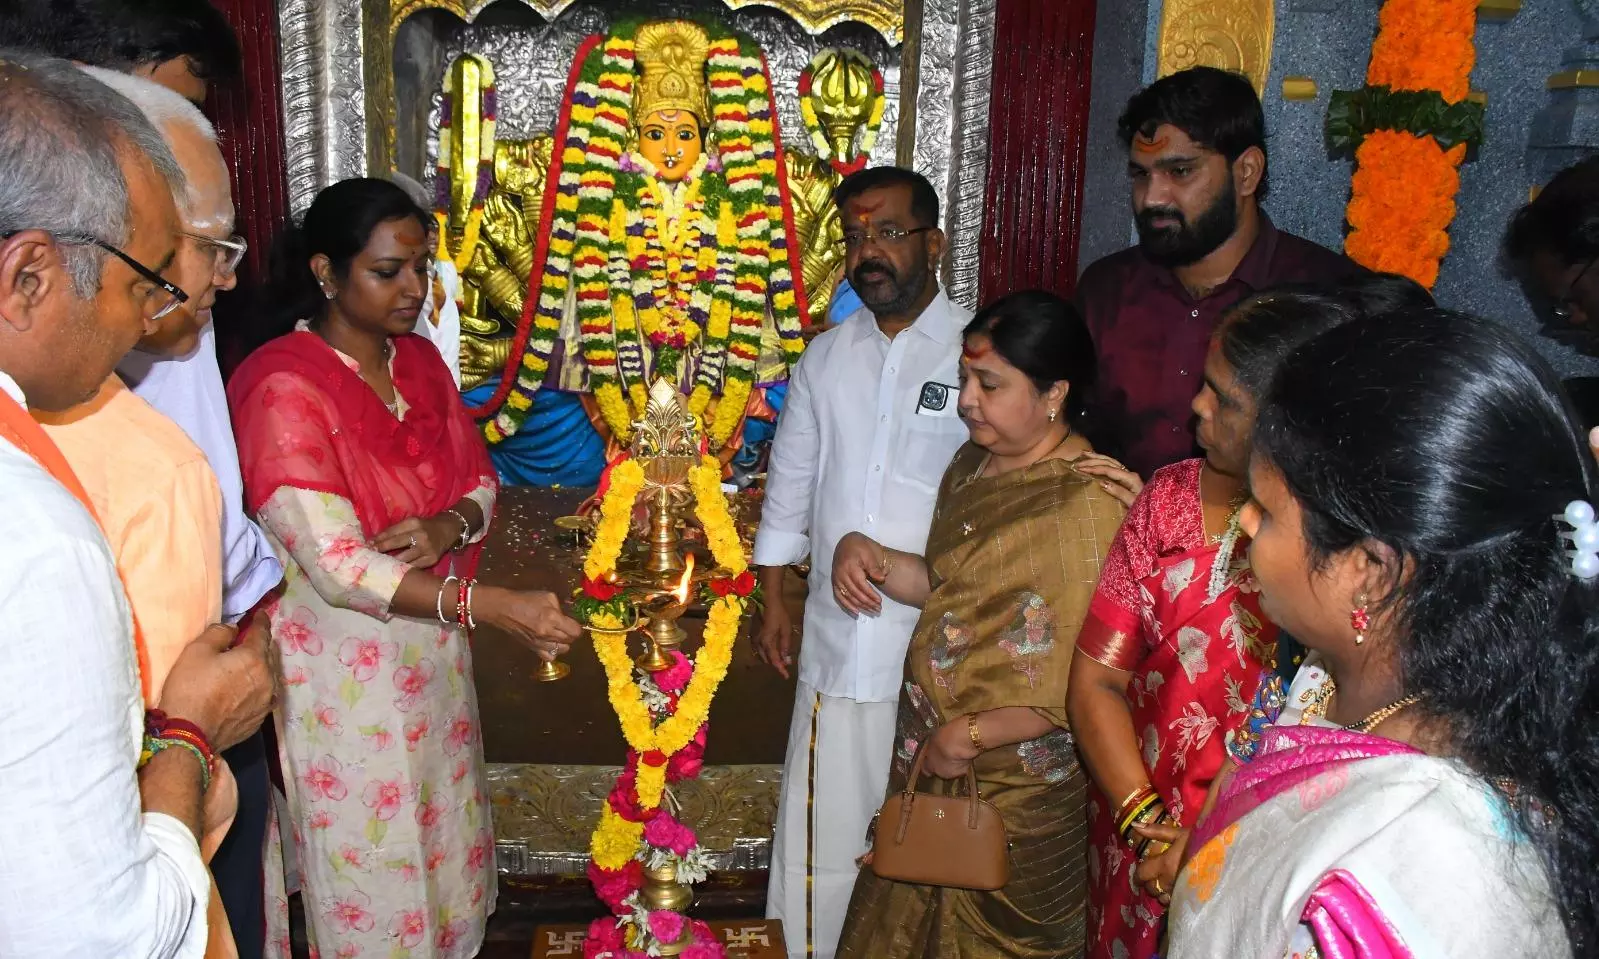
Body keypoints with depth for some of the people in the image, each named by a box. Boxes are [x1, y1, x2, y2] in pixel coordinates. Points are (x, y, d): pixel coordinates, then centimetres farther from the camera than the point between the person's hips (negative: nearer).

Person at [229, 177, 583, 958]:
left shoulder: (420, 360, 2)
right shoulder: (283, 387, -19)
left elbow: (478, 481, 7)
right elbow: (335, 564, -25)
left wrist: (447, 528, -18)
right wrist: (496, 606, -32)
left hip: (433, 650, 6)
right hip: (344, 666, -6)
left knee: (444, 842, 19)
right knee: (373, 869, 10)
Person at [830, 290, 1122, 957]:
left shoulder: (1089, 506, -23)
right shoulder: (974, 462, 4)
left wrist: (971, 735, -17)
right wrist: (871, 557, -4)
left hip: (1014, 787, -8)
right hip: (928, 756, 8)